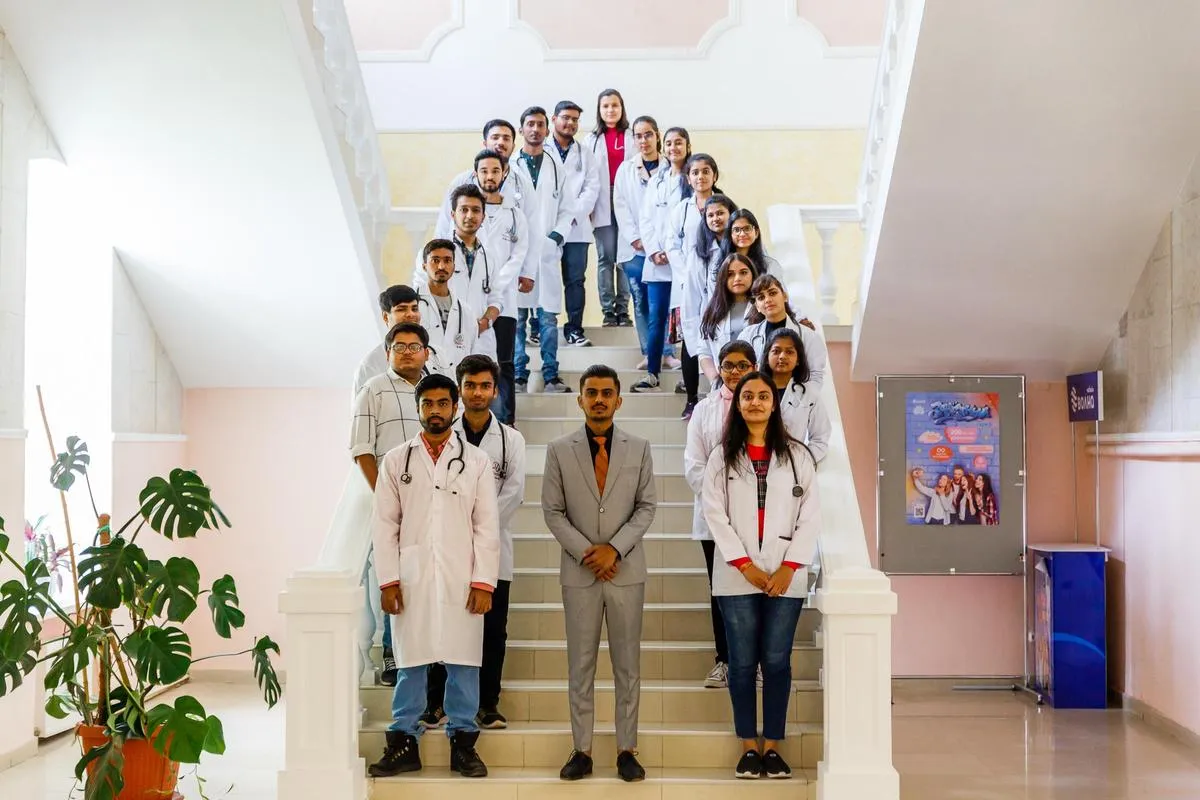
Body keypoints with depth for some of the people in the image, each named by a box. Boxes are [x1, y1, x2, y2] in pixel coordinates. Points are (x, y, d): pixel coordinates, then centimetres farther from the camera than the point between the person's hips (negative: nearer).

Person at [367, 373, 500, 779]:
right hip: (411, 579, 0)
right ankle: (404, 743, 14)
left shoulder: (477, 461, 7)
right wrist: (388, 581, -3)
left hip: (461, 581, 0)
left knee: (463, 662, 3)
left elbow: (486, 527, 3)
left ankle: (463, 743, 13)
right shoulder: (396, 460, 8)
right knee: (410, 662, 5)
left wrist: (483, 582, -4)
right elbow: (385, 525, 5)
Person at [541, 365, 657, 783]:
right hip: (579, 571, 0)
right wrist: (585, 552, -10)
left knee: (628, 664, 5)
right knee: (580, 666, 5)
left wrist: (615, 548, -11)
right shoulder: (559, 450, 3)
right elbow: (552, 511, 1)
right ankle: (582, 750, 12)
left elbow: (647, 506, 2)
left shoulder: (639, 448, 4)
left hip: (627, 570, 0)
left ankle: (627, 750, 13)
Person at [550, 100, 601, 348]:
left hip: (576, 226, 3)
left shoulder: (586, 155, 17)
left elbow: (592, 188, 7)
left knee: (575, 280, 2)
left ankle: (574, 329, 5)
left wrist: (574, 212, -8)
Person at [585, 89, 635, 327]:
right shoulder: (593, 139, 11)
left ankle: (623, 309, 5)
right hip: (602, 205, 1)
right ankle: (608, 310, 5)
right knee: (605, 257, 0)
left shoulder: (631, 137, 7)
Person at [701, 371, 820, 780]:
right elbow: (714, 514, -1)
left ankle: (772, 746, 12)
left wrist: (789, 567, -8)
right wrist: (746, 566, -9)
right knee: (742, 662, 4)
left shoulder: (797, 455, 5)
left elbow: (810, 515, 1)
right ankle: (749, 747, 13)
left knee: (777, 661, 2)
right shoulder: (722, 456, 5)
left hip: (786, 577, 0)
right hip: (737, 577, 0)